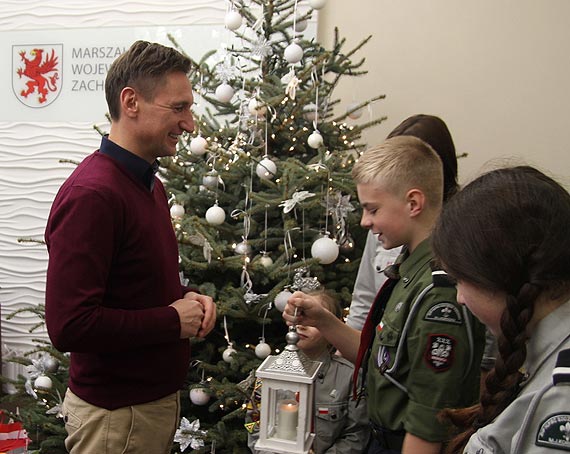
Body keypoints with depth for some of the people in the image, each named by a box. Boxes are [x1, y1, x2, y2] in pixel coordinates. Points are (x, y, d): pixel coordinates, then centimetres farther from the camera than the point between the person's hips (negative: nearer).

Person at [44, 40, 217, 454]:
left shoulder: (148, 183, 7)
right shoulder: (91, 194, -24)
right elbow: (69, 325, -28)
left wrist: (187, 298, -2)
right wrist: (174, 320, -19)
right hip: (116, 415, -9)